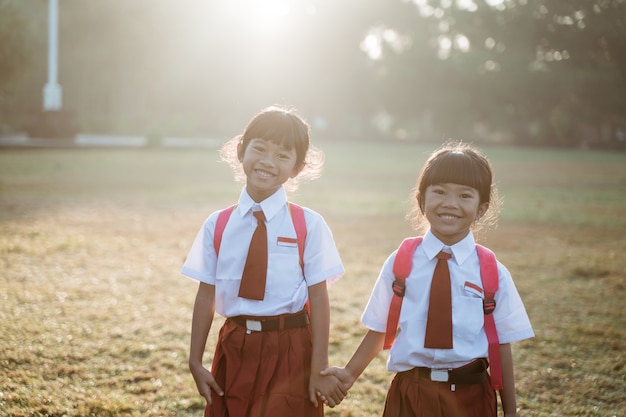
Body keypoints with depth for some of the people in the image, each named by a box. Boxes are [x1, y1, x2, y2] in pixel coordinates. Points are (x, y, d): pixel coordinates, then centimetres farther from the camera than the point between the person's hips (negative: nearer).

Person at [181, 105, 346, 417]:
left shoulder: (309, 225, -5)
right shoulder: (217, 225, 2)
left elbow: (318, 297, -6)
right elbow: (206, 295, 3)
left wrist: (319, 368, -8)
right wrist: (195, 361, 3)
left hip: (289, 353, -2)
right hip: (234, 350, 3)